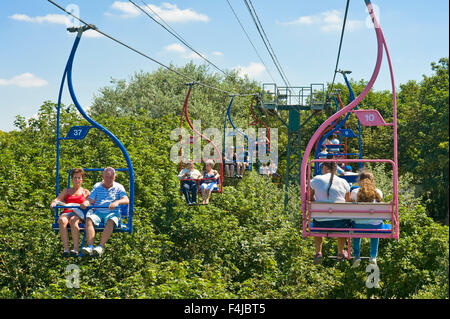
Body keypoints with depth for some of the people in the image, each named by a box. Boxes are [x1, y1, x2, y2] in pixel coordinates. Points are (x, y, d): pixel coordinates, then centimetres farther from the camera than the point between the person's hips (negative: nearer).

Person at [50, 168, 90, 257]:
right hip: (66, 212, 2)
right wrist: (54, 203, -9)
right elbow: (57, 199, 15)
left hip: (79, 214, -2)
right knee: (62, 221, -36)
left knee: (73, 220, -39)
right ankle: (66, 249, -42)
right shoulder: (66, 191, 28)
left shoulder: (85, 192, 25)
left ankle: (75, 249, -44)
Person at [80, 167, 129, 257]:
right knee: (89, 218, -31)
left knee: (111, 221, -36)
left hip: (112, 212, -2)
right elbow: (90, 199, 8)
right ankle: (90, 246, -40)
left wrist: (117, 202, -26)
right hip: (97, 212, 2)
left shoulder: (118, 187, 11)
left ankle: (100, 246, -42)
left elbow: (126, 200, -4)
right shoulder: (97, 186, 18)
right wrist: (85, 203, -18)